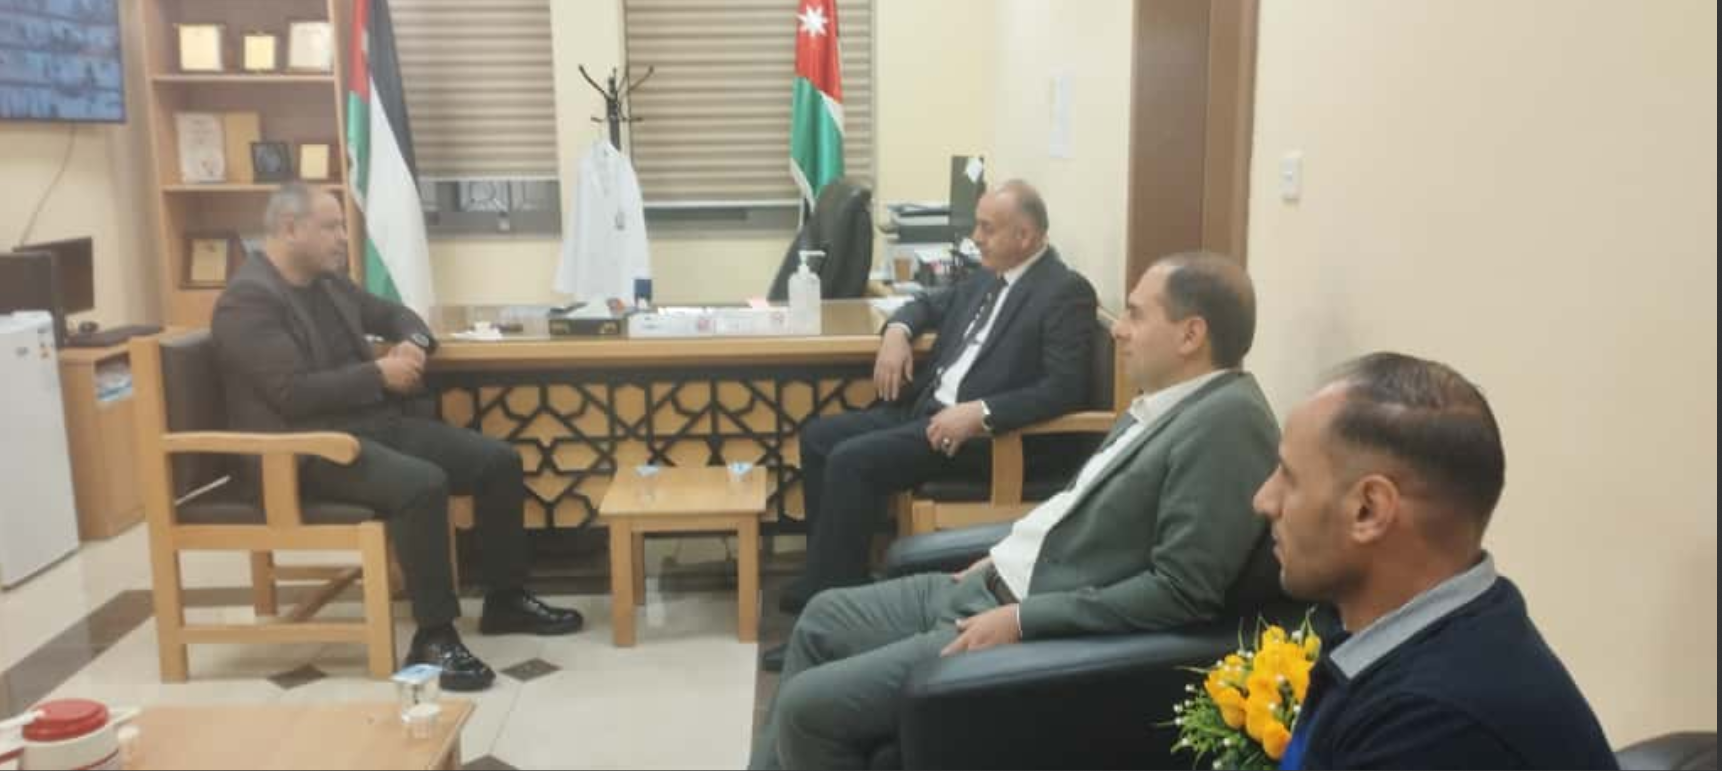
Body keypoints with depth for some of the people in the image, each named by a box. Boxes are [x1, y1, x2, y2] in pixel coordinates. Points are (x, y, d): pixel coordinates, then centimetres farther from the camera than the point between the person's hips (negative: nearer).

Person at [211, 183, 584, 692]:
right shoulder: (247, 299, -12)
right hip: (309, 449, -9)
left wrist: (413, 343, 4)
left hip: (375, 423, 9)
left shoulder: (329, 281, 14)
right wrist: (380, 374, -15)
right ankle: (433, 636, -22)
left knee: (499, 461, -2)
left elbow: (394, 314, 29)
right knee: (423, 484, -35)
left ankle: (506, 600, 11)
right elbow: (294, 394, -22)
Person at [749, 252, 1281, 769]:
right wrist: (1005, 557, 10)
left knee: (808, 707, -11)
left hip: (1047, 634, -10)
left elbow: (1183, 593, -25)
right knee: (822, 619, 17)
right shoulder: (1164, 403, 9)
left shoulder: (1228, 421, -20)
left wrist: (1022, 620, -22)